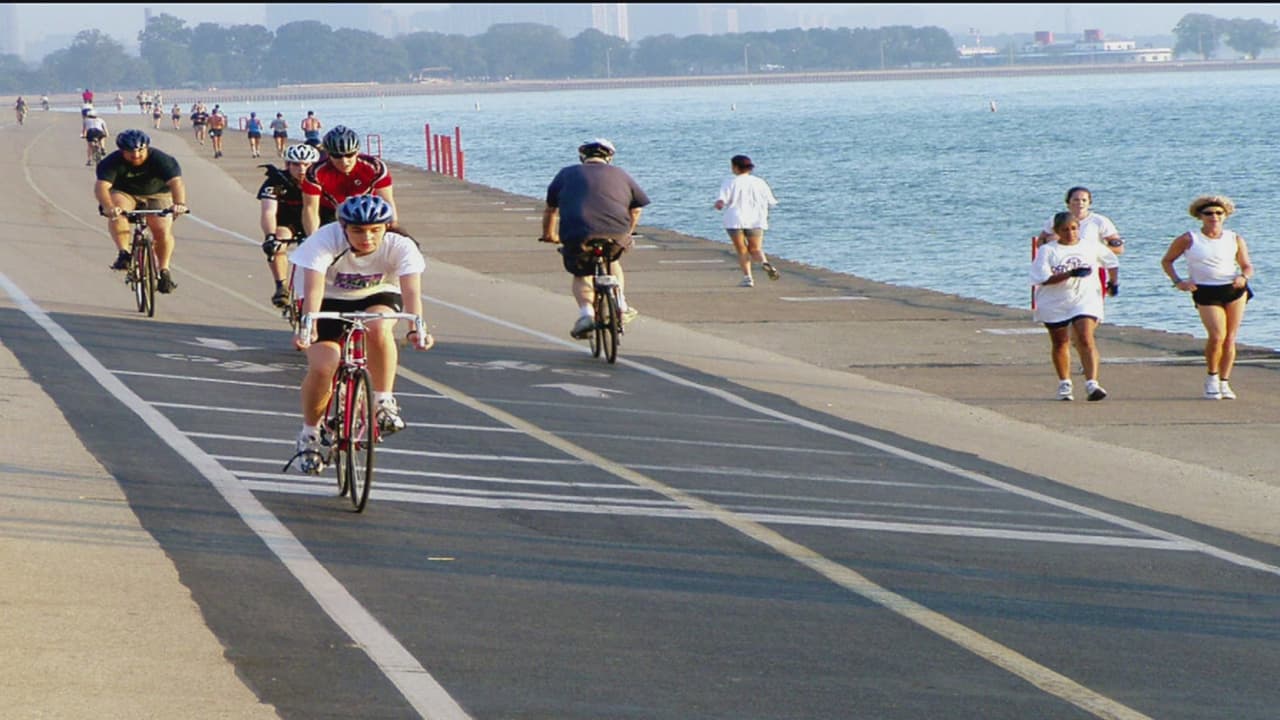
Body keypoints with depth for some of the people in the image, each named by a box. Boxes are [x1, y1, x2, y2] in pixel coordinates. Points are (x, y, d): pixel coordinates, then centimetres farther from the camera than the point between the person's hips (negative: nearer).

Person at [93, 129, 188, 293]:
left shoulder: (160, 160, -25)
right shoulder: (112, 163, -25)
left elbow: (176, 182, -39)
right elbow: (101, 186, -39)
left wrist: (179, 204, -59)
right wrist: (108, 207, -60)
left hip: (156, 195, 0)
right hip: (124, 194, 0)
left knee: (163, 230, -20)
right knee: (117, 213, -34)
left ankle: (164, 270, -1)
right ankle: (123, 254, -29)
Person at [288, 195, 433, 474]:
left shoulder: (400, 247, -26)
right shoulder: (324, 242, -30)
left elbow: (411, 289, -38)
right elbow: (314, 287, -40)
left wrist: (416, 328, -56)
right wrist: (307, 326, -57)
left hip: (378, 297, 0)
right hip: (331, 301, 0)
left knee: (378, 327, -36)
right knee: (322, 367, -21)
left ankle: (383, 403, -17)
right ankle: (309, 433, 6)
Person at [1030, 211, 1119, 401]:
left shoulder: (1091, 247, 5)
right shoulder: (1047, 251, -5)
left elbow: (1111, 261, 24)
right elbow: (1043, 278, -19)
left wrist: (1113, 282, 19)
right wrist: (1070, 274, -24)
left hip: (1084, 300, 0)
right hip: (1055, 304, 0)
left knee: (1086, 340, -17)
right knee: (1060, 343, 12)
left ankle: (1092, 383, -25)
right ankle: (1064, 384, 30)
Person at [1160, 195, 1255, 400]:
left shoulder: (1235, 240, 9)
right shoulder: (1188, 240, 2)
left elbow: (1247, 266, 14)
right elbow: (1166, 261, 11)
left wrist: (1243, 277, -9)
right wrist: (1178, 281, -4)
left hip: (1235, 291, 3)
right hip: (1205, 292, -3)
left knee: (1230, 339, 2)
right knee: (1217, 336, -19)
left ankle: (1224, 382, 12)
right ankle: (1212, 378, 1)